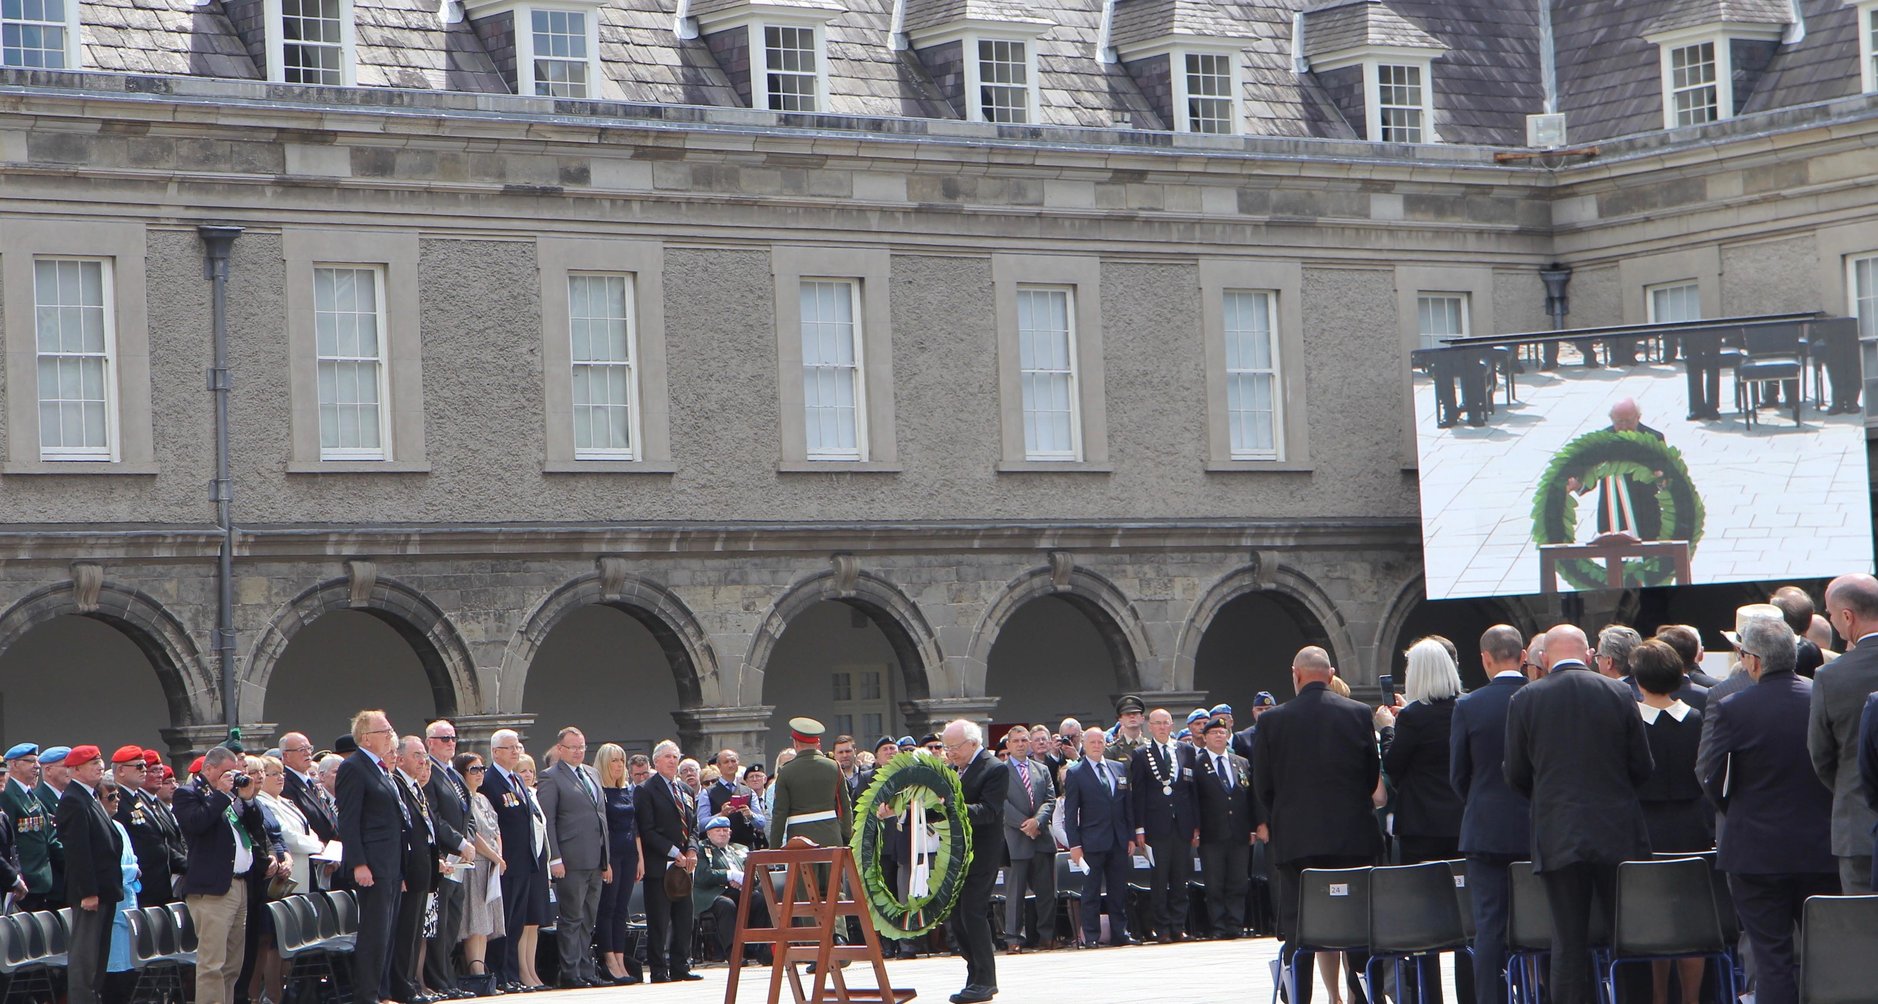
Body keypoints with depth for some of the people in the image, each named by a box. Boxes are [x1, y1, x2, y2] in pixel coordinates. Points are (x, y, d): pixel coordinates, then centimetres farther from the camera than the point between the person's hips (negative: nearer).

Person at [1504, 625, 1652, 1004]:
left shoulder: (1525, 699, -3)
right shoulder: (1619, 694, -2)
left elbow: (1516, 774, 2)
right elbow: (1642, 767, 3)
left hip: (1558, 836, -1)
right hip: (1617, 834, 1)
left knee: (1569, 944, 2)